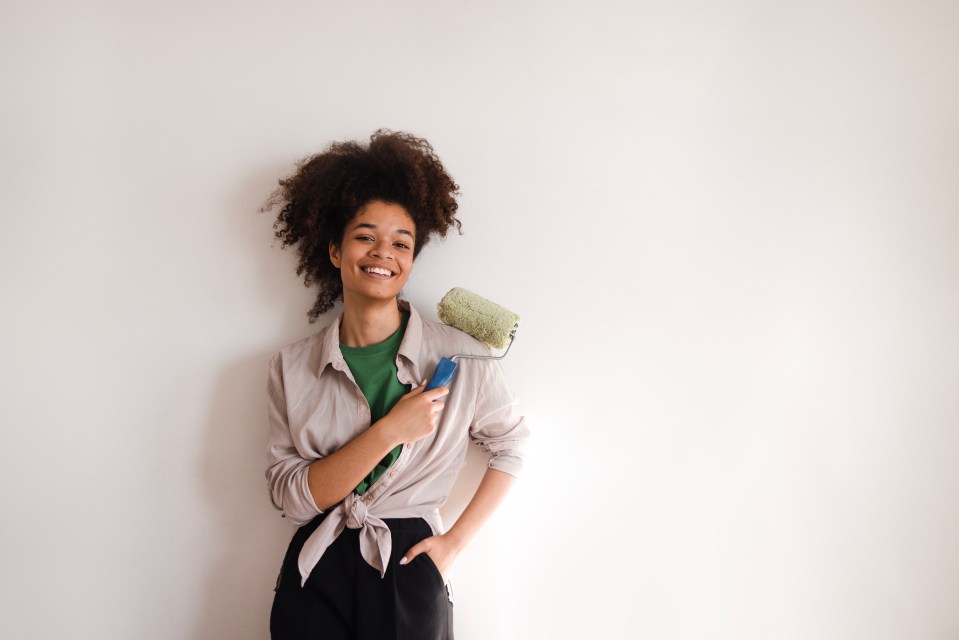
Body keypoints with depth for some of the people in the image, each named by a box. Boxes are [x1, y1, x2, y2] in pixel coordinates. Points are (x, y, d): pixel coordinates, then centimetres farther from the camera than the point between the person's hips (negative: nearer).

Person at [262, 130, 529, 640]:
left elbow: (511, 445, 5)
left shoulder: (460, 357, -8)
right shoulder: (292, 368, -2)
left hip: (410, 577, -1)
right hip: (316, 577, 2)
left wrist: (455, 541, -1)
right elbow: (291, 496, -9)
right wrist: (388, 433, -20)